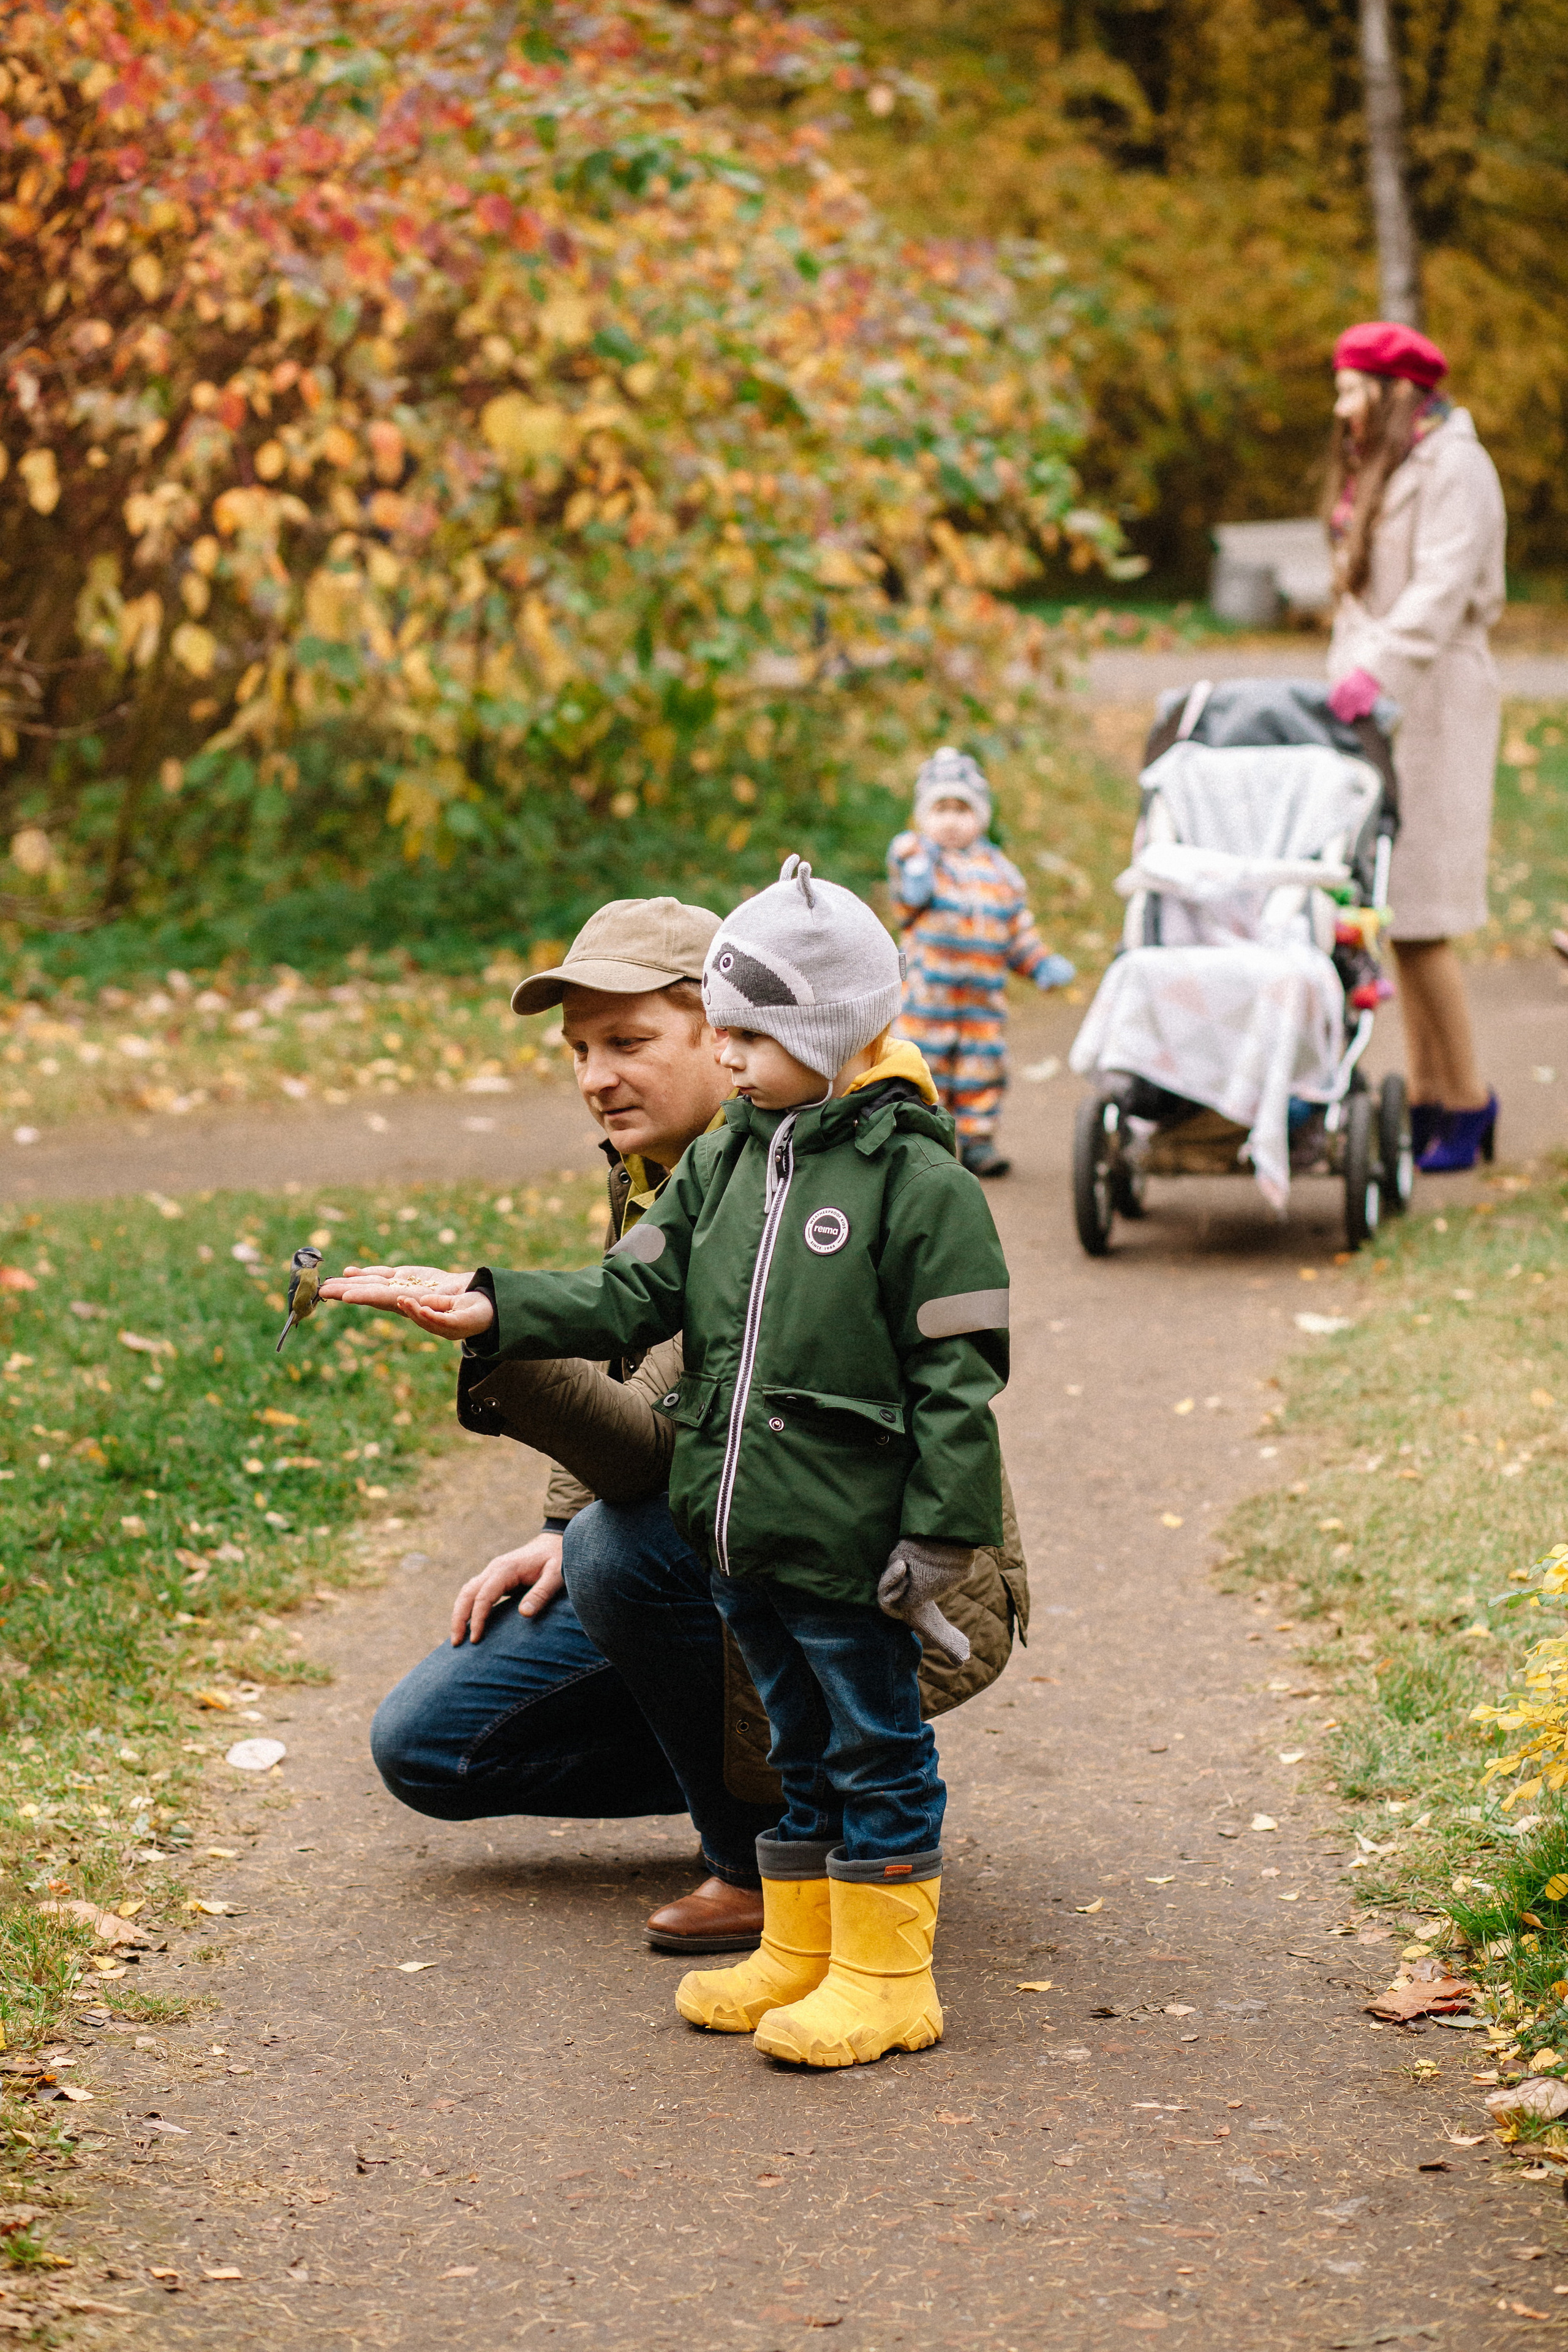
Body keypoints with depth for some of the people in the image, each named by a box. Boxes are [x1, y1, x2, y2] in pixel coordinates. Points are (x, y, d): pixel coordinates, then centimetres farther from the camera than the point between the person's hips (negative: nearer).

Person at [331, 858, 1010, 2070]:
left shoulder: (918, 1182, -13)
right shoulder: (722, 1165, 9)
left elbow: (958, 1378, -13)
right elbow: (635, 1295, 9)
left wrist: (941, 1532, -16)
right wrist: (499, 1310, -5)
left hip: (850, 1537, -7)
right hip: (741, 1522, 7)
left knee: (876, 1749, 5)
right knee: (800, 1744, 19)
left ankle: (886, 1978, 14)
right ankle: (799, 1954, 30)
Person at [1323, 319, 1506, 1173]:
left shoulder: (1453, 467, -8)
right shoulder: (1377, 470, 21)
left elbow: (1442, 589, -20)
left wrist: (1378, 667, -31)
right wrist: (1349, 672, 11)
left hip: (1431, 704, -9)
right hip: (1375, 705, 9)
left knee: (1417, 917, -11)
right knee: (1394, 911, 7)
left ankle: (1467, 1102, -3)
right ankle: (1427, 1098, 11)